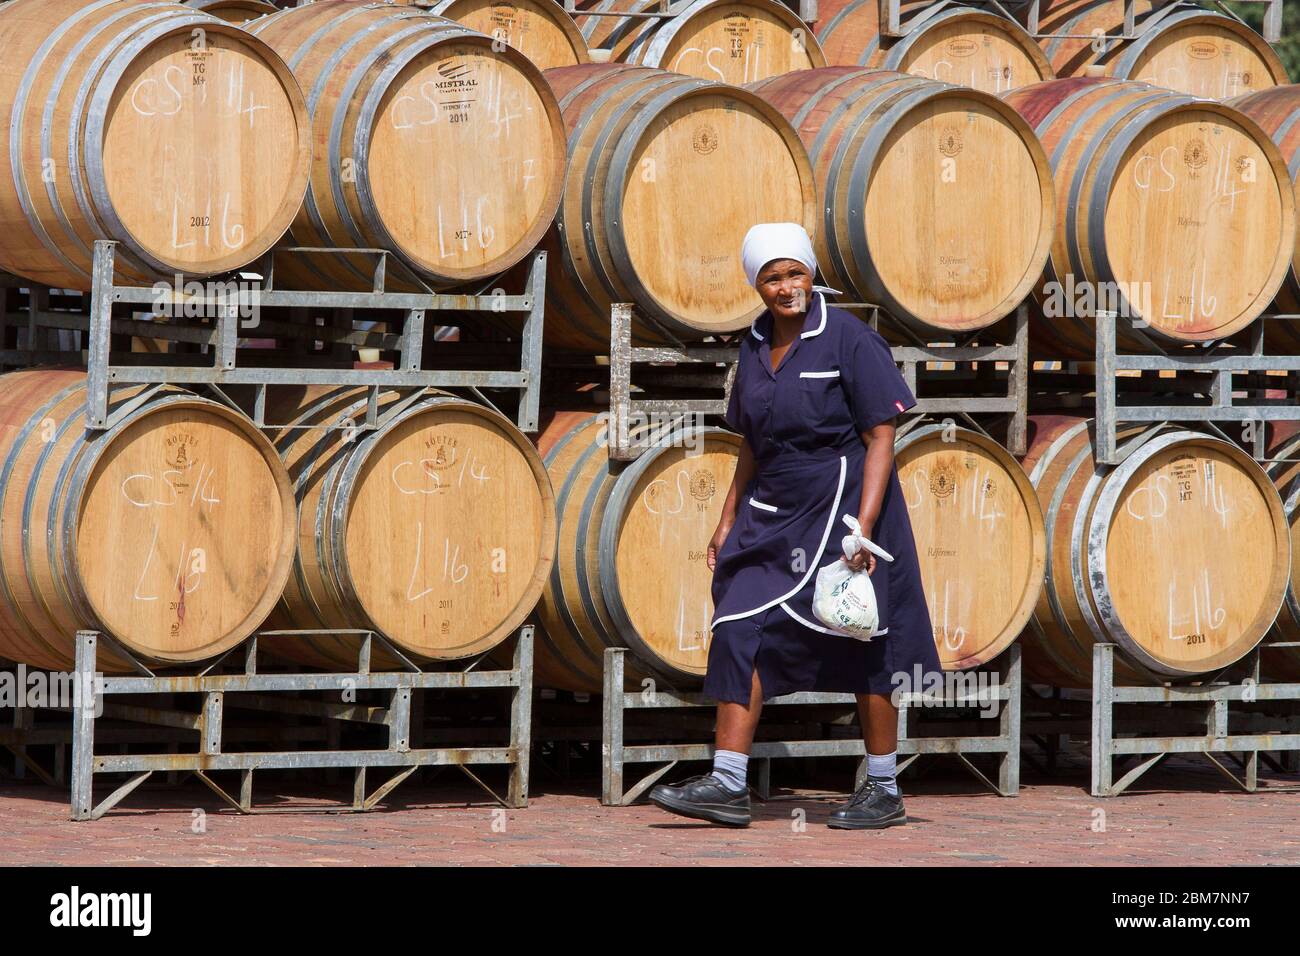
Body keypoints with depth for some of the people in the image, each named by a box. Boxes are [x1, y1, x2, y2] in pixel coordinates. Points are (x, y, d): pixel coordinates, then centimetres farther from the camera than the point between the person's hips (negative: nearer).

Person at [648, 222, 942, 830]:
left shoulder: (848, 340, -10)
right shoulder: (755, 346, 9)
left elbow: (880, 438, -12)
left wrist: (863, 528, -20)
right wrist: (728, 521, 15)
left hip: (843, 505, -6)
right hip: (775, 514, 6)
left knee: (861, 649, 1)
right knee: (742, 632, -5)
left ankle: (884, 790, 12)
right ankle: (727, 785, -5)